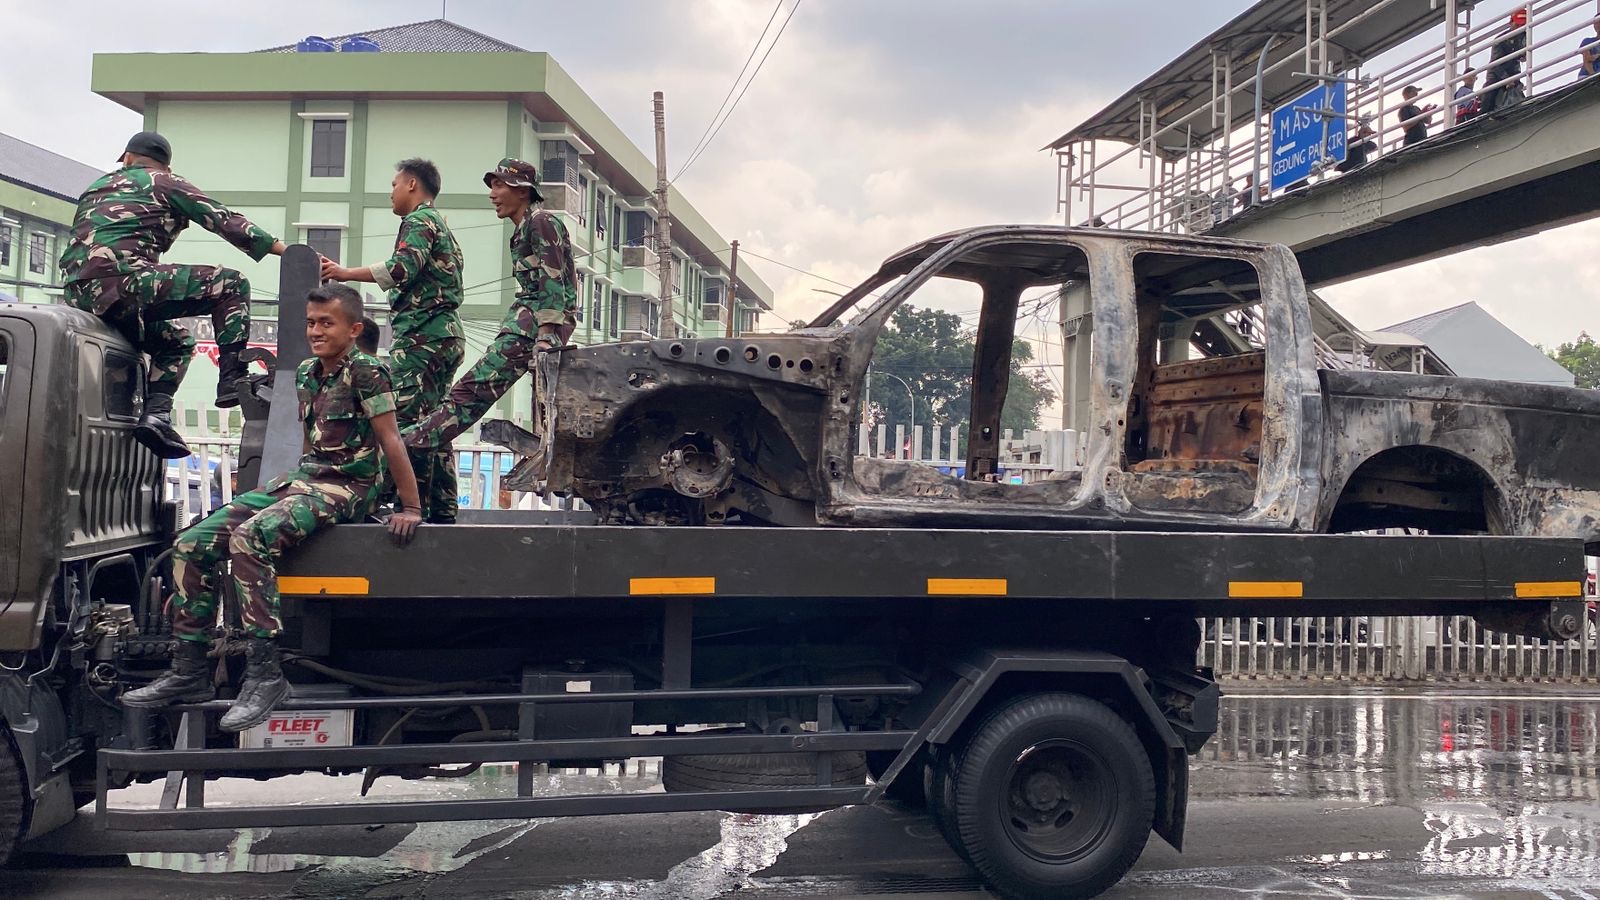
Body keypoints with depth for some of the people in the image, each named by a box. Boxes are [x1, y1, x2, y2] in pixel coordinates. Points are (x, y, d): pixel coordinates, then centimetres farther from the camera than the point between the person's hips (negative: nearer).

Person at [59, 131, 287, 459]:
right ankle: (232, 380, -13)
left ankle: (155, 415, 3)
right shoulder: (165, 182, 13)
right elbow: (225, 221, 6)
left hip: (79, 294, 7)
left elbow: (79, 249, 33)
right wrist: (286, 250, 4)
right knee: (231, 285, 0)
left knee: (176, 341, 25)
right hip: (120, 279, -7)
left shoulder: (95, 188, 31)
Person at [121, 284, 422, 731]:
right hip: (299, 479, 9)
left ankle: (264, 673, -30)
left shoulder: (366, 372, -10)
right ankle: (190, 672, 4)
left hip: (343, 490, -9)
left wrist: (411, 509, -15)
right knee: (193, 544, -2)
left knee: (249, 538, -33)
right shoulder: (306, 373, 14)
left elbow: (391, 441, -13)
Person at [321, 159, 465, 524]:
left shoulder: (418, 220, -3)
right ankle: (442, 511, 9)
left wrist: (347, 273, -15)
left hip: (422, 333, -10)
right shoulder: (442, 227, 28)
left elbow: (404, 268, -19)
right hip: (448, 332, 10)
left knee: (406, 422, -14)